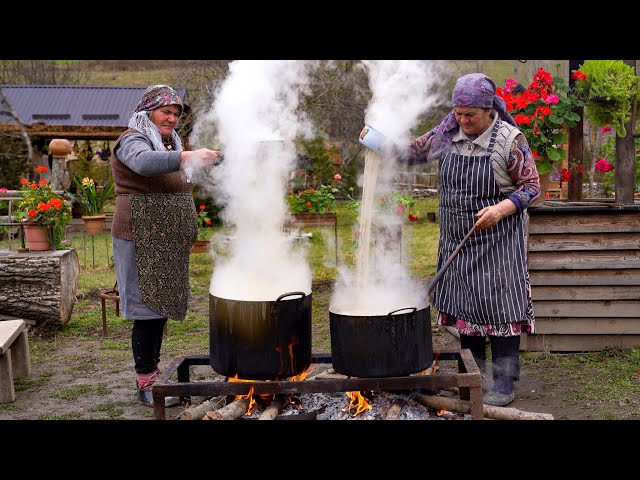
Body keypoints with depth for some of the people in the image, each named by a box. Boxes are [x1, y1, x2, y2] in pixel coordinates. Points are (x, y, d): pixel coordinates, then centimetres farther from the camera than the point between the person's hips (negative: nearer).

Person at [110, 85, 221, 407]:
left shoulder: (168, 143, 20)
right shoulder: (133, 140, -8)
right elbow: (144, 162, -33)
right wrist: (187, 157, -45)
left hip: (166, 242, 9)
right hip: (143, 239, -9)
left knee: (161, 308, 12)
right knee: (148, 309, -7)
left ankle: (152, 372, 22)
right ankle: (146, 385, 0)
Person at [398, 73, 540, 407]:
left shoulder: (509, 139, -12)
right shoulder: (449, 132, 2)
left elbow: (531, 186, -8)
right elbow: (417, 150, 13)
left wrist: (501, 209, -24)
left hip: (497, 239, -5)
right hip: (458, 239, 6)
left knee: (499, 305, -4)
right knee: (463, 303, 12)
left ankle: (504, 382, 8)